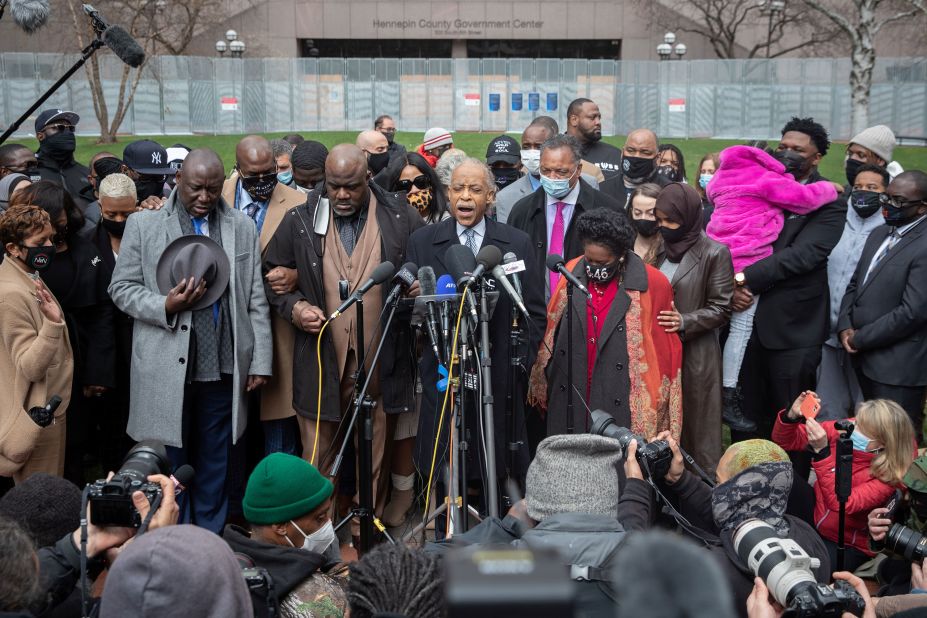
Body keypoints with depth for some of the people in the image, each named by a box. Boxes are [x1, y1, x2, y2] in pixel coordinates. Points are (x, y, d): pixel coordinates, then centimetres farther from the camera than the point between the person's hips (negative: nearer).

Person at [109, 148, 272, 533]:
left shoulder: (242, 227, 8)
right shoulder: (143, 225, 2)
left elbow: (256, 301, 7)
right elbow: (122, 288, 2)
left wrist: (260, 362, 3)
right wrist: (166, 307, -15)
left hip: (223, 369, 2)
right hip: (167, 370, -2)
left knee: (215, 467, 11)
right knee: (171, 466, 6)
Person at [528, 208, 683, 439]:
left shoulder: (652, 284, -8)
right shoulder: (572, 272, 1)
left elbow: (665, 353, -2)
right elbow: (550, 331, 11)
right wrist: (541, 385, 15)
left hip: (622, 409, -3)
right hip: (569, 405, 3)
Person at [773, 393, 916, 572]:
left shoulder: (890, 474, -26)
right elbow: (786, 441, -6)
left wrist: (821, 451, -44)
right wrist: (792, 415, -28)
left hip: (849, 545, -5)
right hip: (815, 510, 5)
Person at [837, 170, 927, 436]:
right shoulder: (879, 234, 12)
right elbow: (855, 284, 18)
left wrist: (860, 338, -12)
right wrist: (845, 326, 1)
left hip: (898, 368, -8)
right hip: (866, 360, 8)